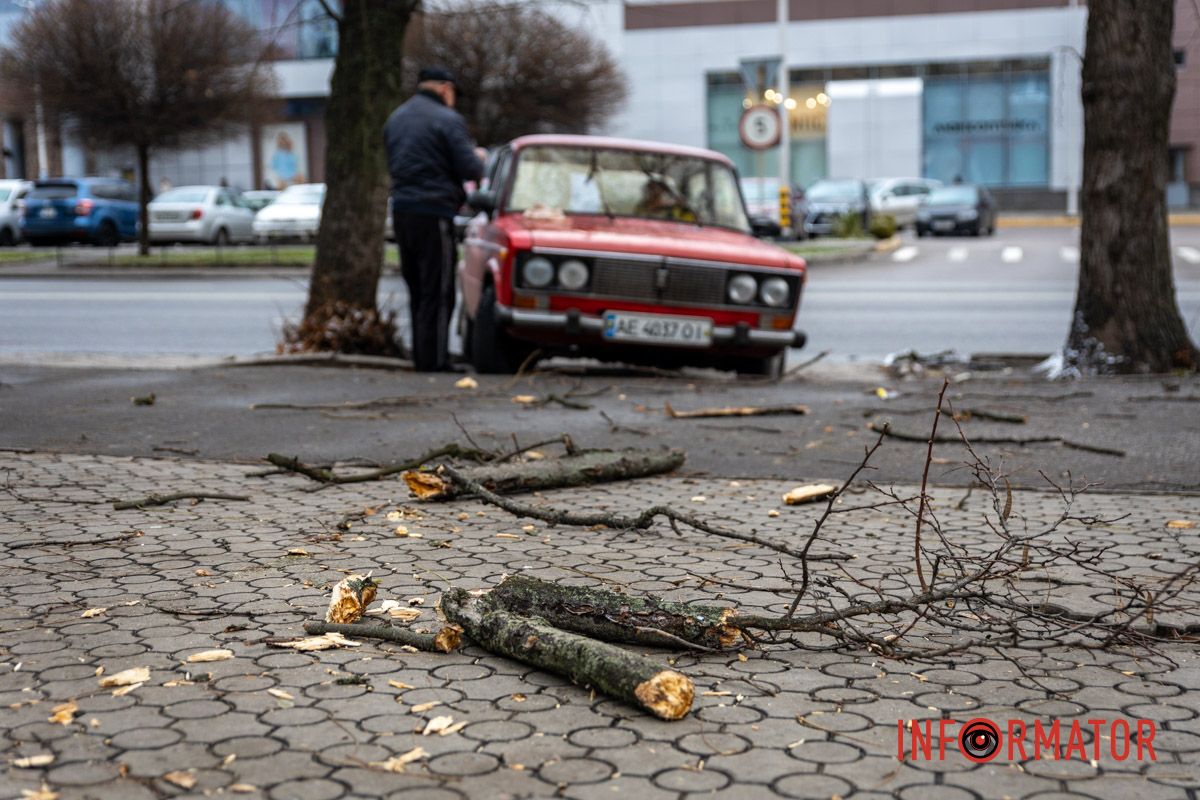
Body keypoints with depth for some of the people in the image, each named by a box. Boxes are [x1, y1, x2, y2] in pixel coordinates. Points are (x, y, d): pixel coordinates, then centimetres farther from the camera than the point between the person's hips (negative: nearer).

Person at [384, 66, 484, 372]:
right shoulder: (447, 120, -9)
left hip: (401, 209, 8)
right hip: (433, 212, -8)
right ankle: (433, 359, -4)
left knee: (416, 287, 15)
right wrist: (478, 158, 10)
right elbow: (470, 169, -14)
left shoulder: (396, 118, 15)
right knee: (438, 290, -4)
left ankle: (421, 355, 20)